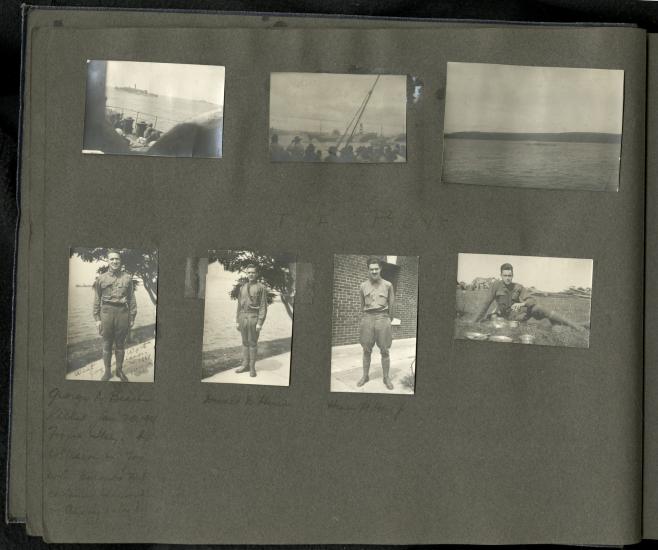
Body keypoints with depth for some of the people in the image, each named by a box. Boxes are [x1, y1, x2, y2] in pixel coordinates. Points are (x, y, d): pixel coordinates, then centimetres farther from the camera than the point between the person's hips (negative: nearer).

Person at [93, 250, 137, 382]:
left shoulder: (127, 278, 4)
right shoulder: (101, 279, 4)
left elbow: (132, 299, 6)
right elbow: (97, 300, 5)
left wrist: (132, 318, 3)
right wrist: (97, 319, 1)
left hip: (123, 312, 0)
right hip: (106, 312, 0)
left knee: (120, 344, 9)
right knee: (107, 344, 7)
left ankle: (120, 370, 22)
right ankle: (107, 371, 18)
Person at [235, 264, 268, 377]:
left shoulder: (261, 287, -6)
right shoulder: (242, 288, 11)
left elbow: (263, 306, -9)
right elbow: (239, 305, 15)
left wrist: (260, 323, -15)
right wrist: (237, 321, 10)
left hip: (254, 318, -5)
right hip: (243, 317, 5)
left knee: (253, 343, -1)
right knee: (245, 342, 10)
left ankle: (252, 367, 7)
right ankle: (245, 365, 17)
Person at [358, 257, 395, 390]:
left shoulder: (388, 285, 3)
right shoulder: (363, 286, 6)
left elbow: (391, 304, 13)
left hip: (382, 318, -1)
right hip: (367, 318, 1)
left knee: (384, 350, 0)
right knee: (366, 350, 4)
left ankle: (386, 378, 8)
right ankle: (365, 376, 14)